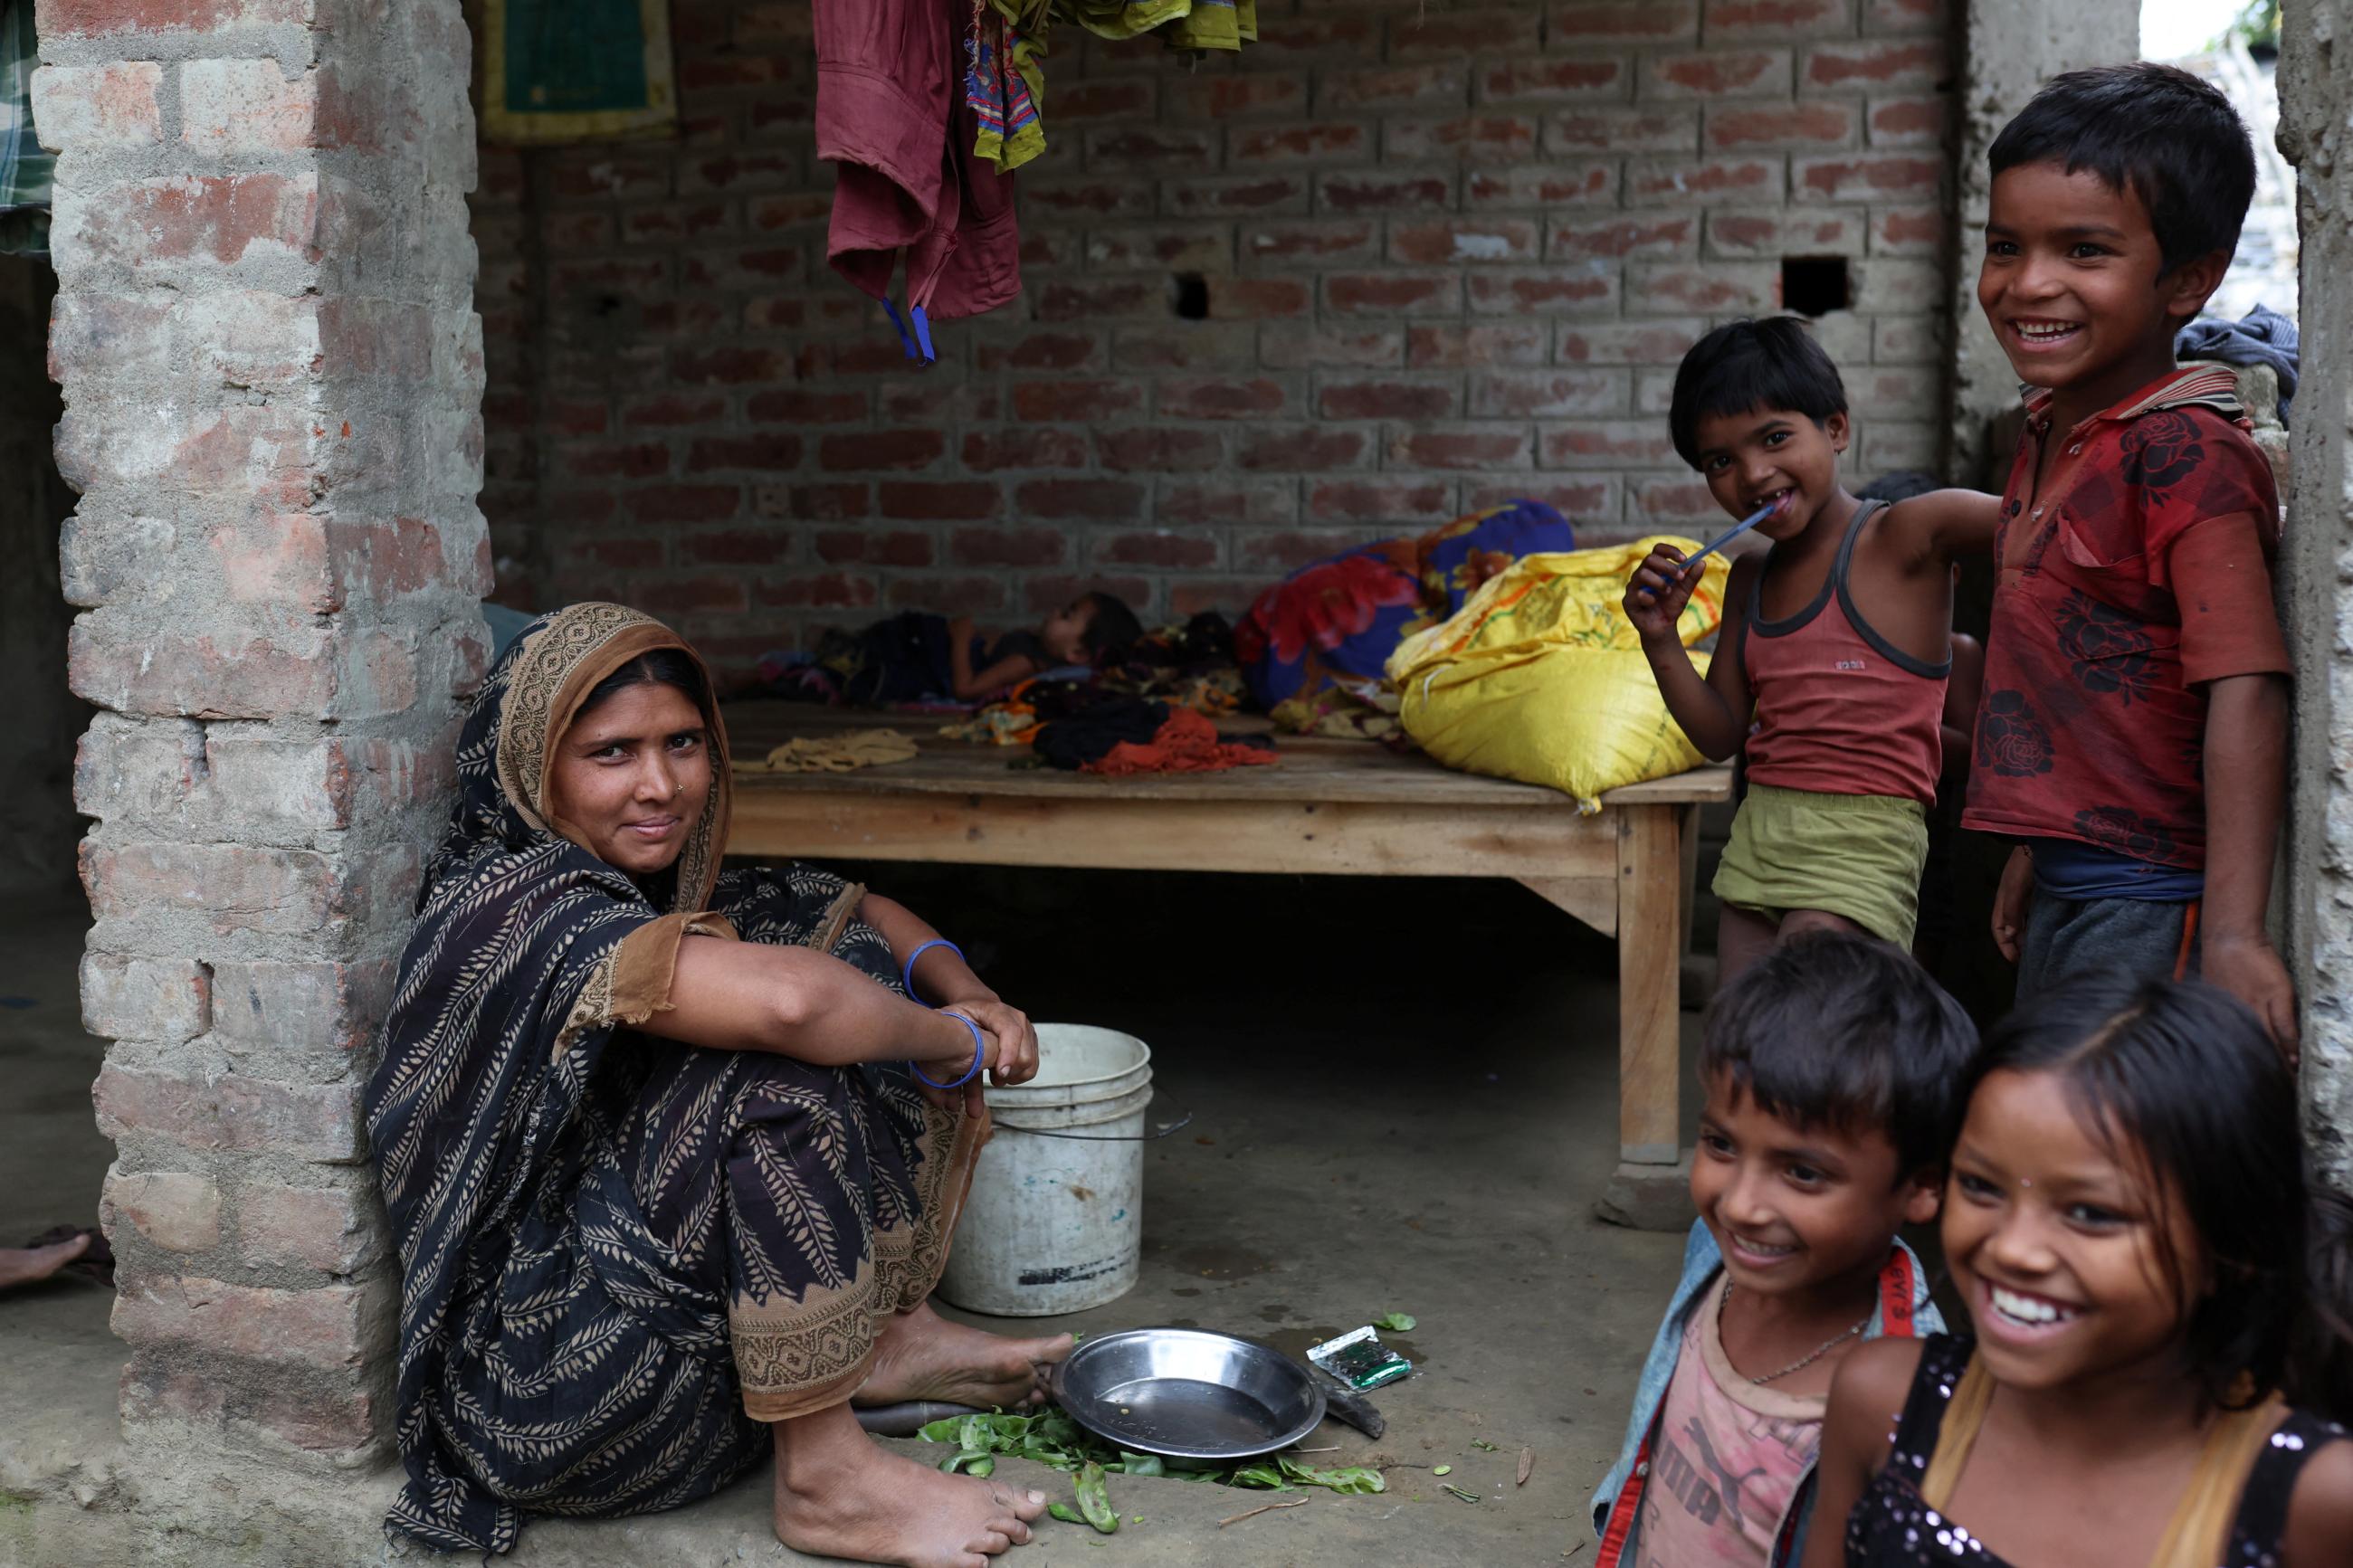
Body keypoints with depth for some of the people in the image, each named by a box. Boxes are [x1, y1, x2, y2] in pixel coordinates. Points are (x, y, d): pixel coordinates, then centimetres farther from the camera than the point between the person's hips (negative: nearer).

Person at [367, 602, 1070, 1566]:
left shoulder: (664, 888, 4)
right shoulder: (518, 909, -22)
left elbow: (860, 913, 17)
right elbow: (790, 1002, -37)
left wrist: (968, 995, -4)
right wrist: (953, 1044, -18)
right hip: (549, 1392, -9)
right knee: (785, 1069, -26)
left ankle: (887, 1336, 2)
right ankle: (825, 1480, -18)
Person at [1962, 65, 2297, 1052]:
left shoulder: (2185, 452, -17)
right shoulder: (2046, 437, 10)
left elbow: (2243, 687, -24)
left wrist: (2232, 933, -30)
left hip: (2151, 905, -9)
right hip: (2066, 894, 9)